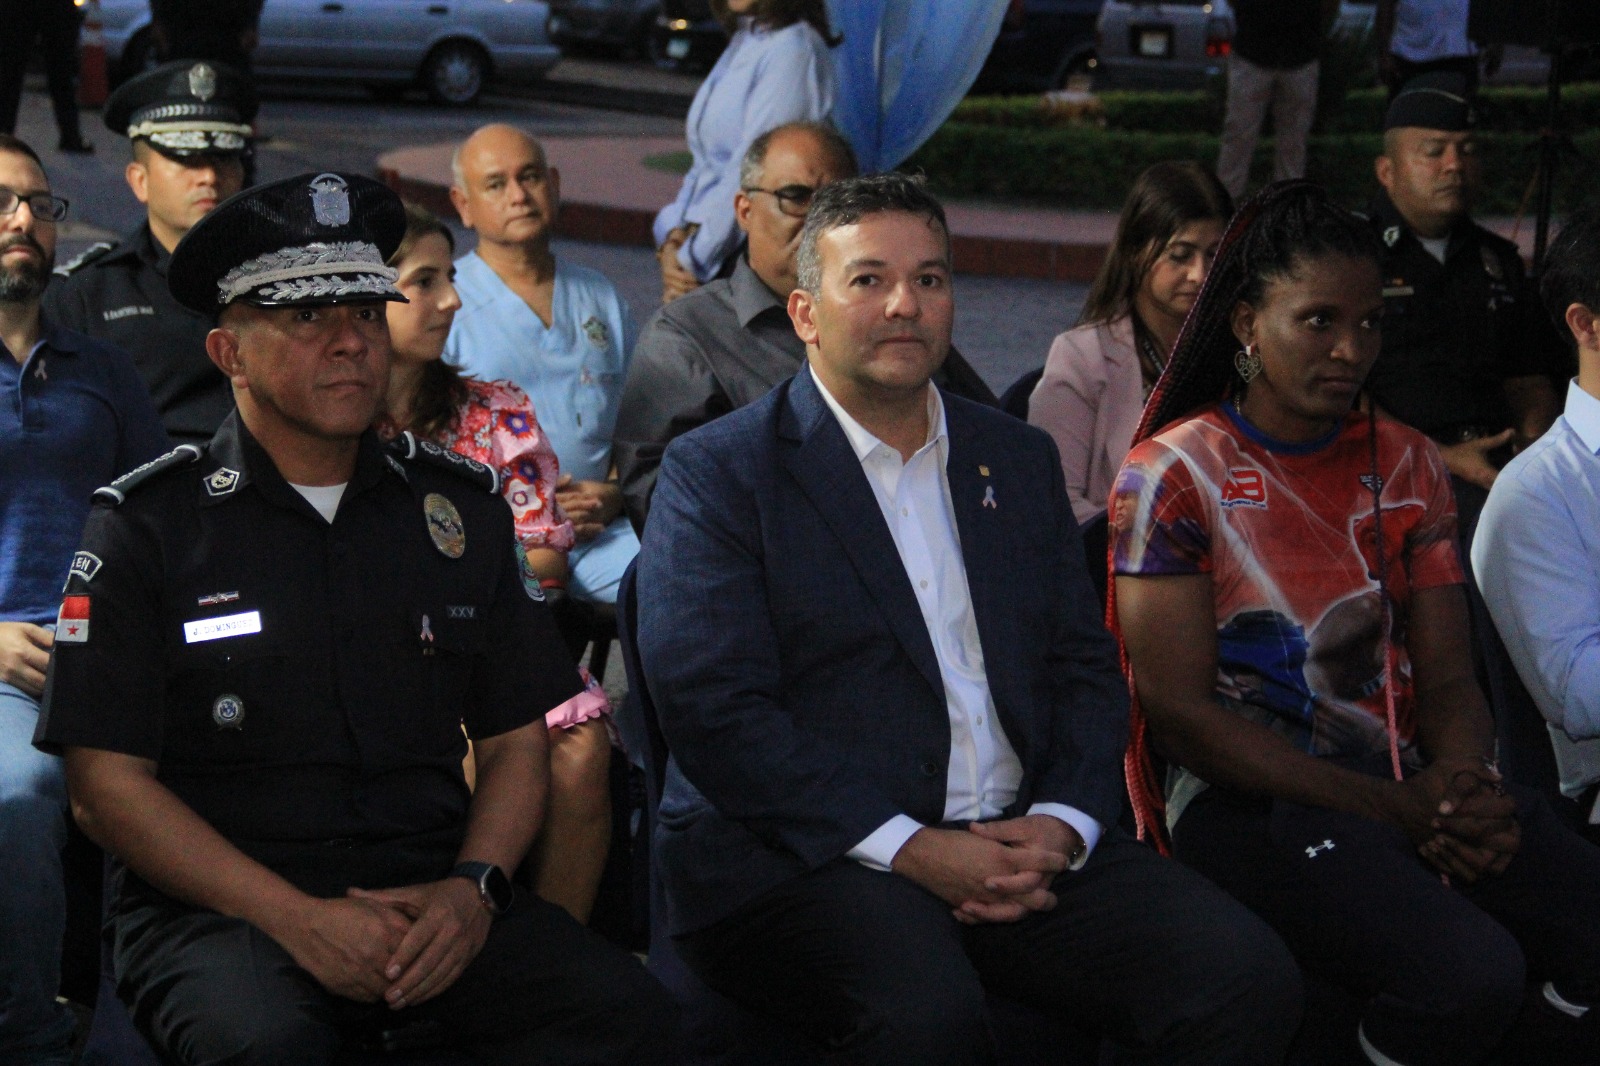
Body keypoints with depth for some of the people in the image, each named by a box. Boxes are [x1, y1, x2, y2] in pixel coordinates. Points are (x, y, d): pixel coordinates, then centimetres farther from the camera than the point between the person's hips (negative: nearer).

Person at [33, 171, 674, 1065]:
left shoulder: (462, 504, 14)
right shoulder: (148, 525, 2)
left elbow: (516, 737, 15)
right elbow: (108, 783, -3)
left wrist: (475, 888, -7)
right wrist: (296, 918, -15)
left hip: (430, 901, 4)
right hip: (216, 913, -4)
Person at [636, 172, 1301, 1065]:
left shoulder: (1020, 459, 19)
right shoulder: (716, 472, 2)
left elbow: (1086, 667, 17)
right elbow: (712, 707, -9)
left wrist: (1061, 823, -5)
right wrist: (907, 848, -17)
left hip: (1022, 845, 5)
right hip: (802, 850, -5)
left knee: (1249, 979, -18)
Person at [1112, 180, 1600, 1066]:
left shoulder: (1404, 465, 15)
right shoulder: (1173, 476, -1)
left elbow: (1446, 679, 11)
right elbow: (1178, 710, -8)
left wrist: (1471, 790, -14)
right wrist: (1395, 810, -15)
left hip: (1406, 784, 5)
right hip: (1247, 795, -5)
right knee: (1469, 975, -30)